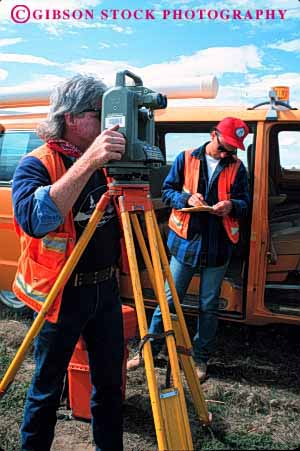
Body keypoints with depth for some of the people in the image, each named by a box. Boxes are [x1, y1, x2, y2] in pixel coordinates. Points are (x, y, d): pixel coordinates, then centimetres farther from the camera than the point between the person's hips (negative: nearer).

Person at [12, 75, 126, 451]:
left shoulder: (105, 162, 4)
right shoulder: (37, 163, -13)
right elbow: (33, 219, -34)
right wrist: (87, 162, -40)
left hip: (105, 289, 6)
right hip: (62, 293, -5)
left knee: (110, 381, 18)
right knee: (46, 390, 11)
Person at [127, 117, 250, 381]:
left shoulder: (237, 168, 6)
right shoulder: (186, 159, 2)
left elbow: (245, 203, 7)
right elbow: (167, 191, 3)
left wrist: (231, 205, -16)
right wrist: (187, 198, -17)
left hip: (218, 246, 1)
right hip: (186, 241, -1)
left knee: (209, 306, 10)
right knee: (169, 299, 6)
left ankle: (201, 359, 25)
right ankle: (149, 350, 22)